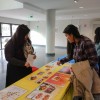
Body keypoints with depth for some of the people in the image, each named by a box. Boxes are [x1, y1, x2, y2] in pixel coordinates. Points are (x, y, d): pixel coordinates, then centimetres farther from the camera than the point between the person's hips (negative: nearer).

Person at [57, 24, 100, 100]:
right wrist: (61, 61, 20)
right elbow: (70, 56, 23)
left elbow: (94, 60, -19)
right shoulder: (74, 43, 6)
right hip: (79, 70, 6)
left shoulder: (86, 42, -17)